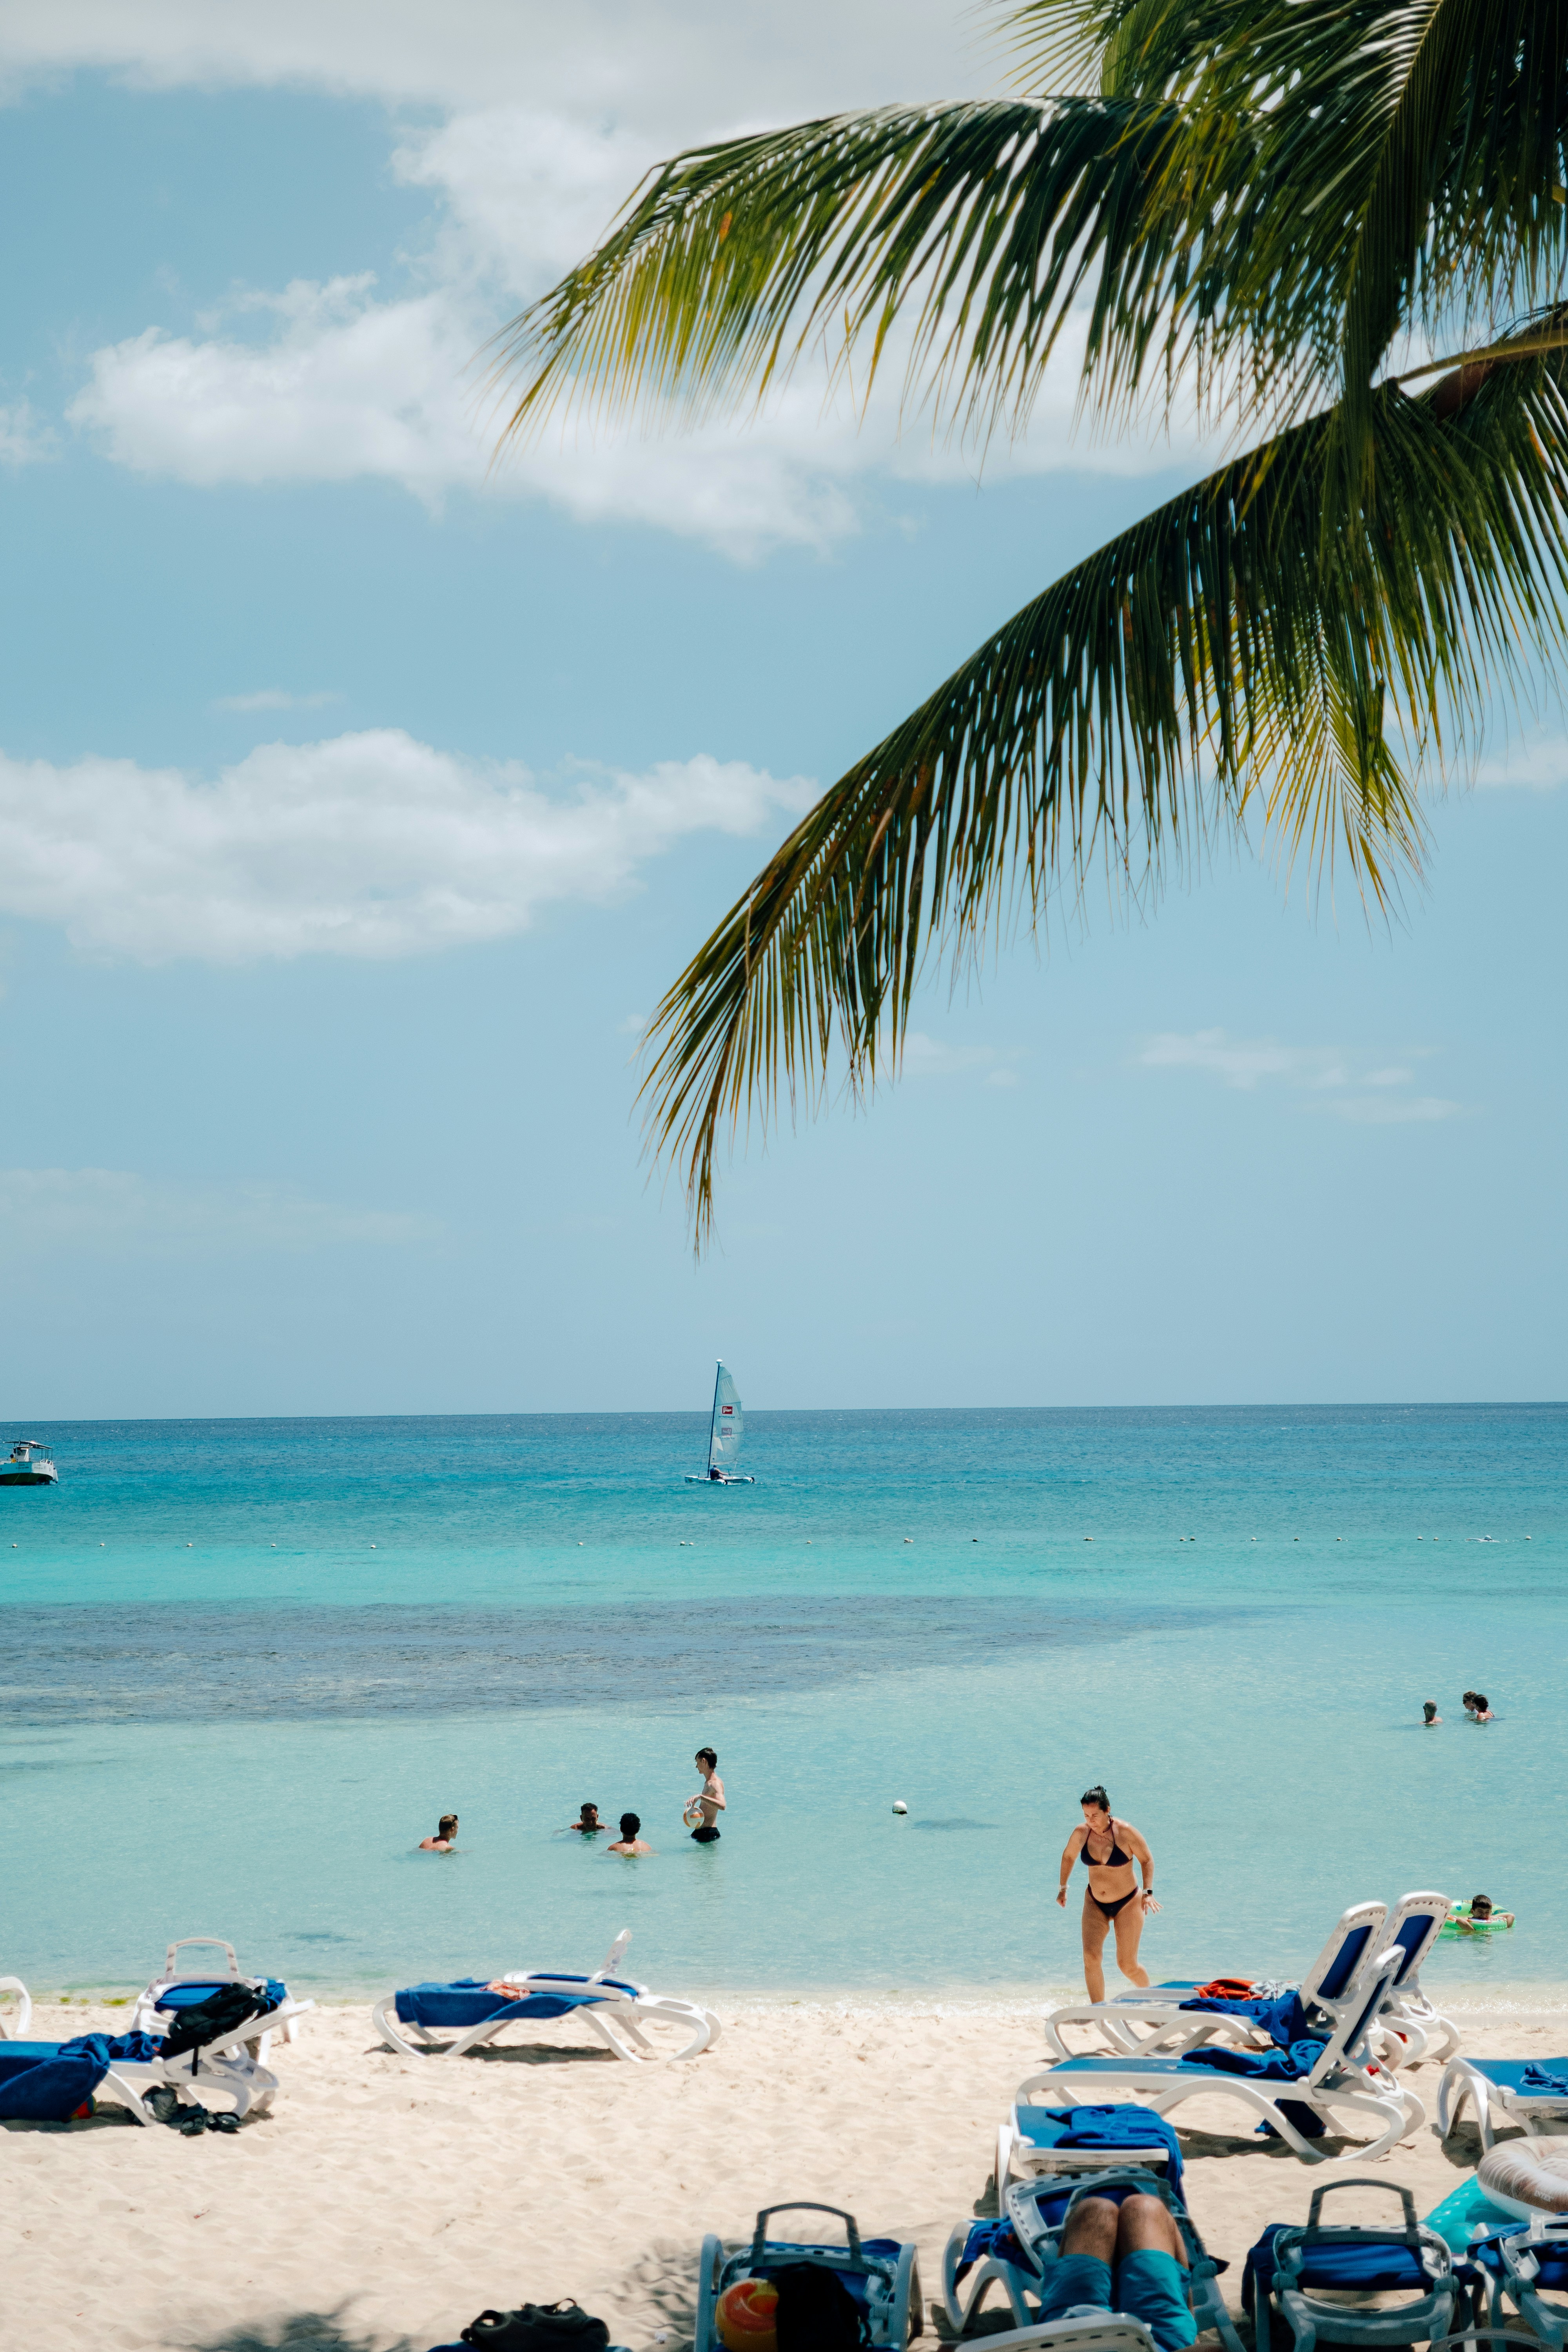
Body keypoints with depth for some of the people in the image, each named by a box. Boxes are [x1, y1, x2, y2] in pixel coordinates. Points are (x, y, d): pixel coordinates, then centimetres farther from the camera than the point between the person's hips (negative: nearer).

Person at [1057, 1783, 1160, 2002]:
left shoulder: (1125, 1832, -19)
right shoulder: (1081, 1833, -9)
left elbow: (1147, 1860, -6)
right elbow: (1068, 1856, 11)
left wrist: (1148, 1892, -15)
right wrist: (1063, 1888, 12)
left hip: (1127, 1904, -3)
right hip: (1095, 1904, 3)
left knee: (1127, 1965, 1)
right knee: (1091, 1958, -15)